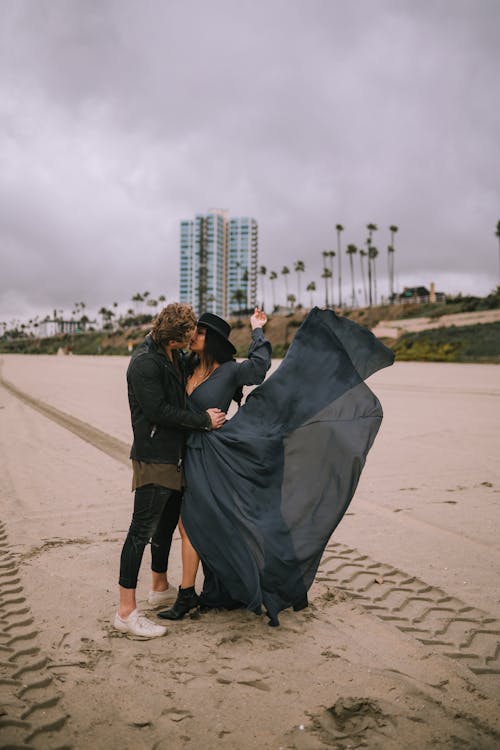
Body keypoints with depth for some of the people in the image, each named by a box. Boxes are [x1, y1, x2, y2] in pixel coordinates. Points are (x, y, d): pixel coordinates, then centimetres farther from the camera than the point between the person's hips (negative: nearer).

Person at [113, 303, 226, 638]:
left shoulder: (177, 357, 11)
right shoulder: (145, 363, -18)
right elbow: (158, 411, -21)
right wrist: (203, 419, -15)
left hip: (175, 456, 10)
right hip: (153, 457, -10)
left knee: (168, 523, 20)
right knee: (143, 529, -6)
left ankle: (160, 586, 38)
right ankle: (127, 612, 1)